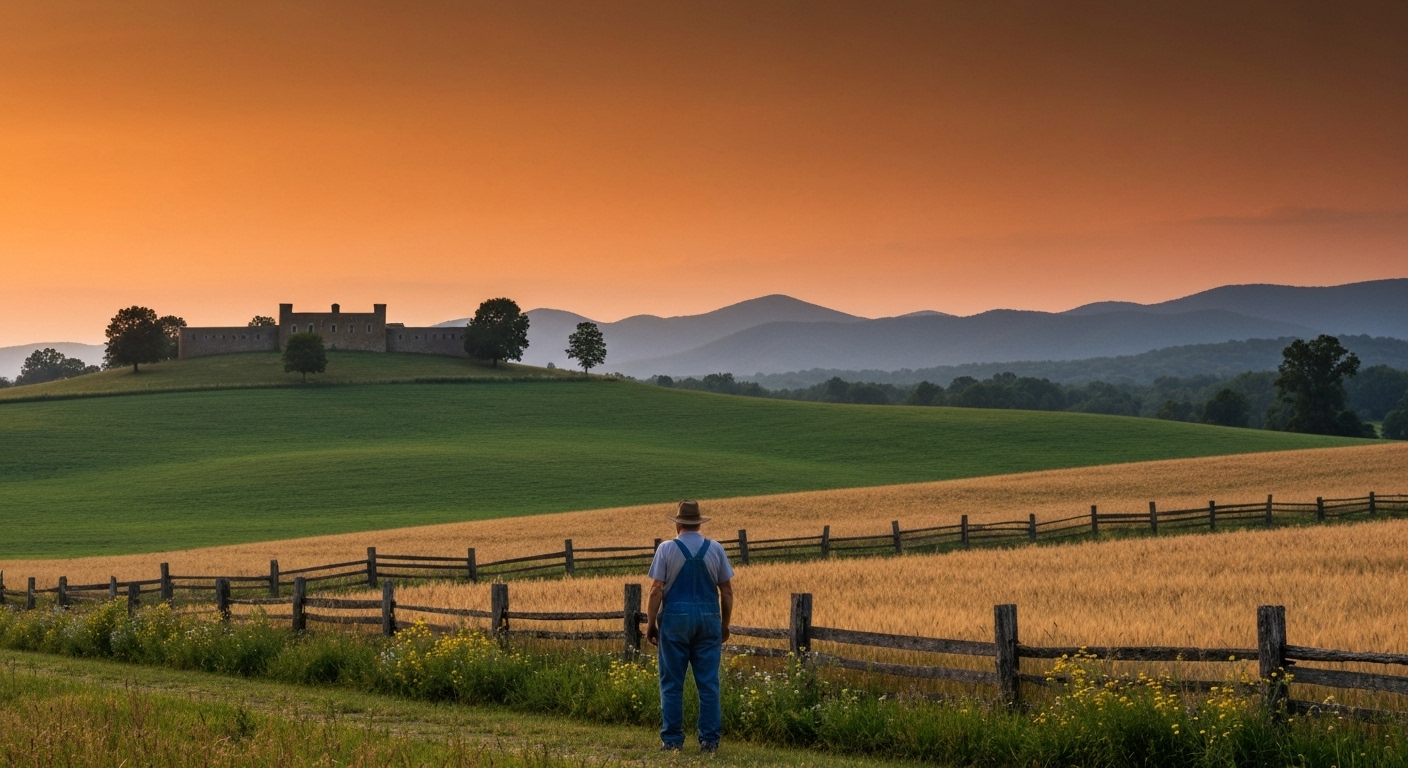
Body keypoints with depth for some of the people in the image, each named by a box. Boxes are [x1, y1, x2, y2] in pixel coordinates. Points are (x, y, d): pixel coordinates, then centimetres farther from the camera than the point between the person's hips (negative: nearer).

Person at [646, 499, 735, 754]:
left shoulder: (667, 549, -3)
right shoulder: (716, 549, 4)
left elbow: (656, 590, -6)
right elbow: (727, 591, 6)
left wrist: (650, 623, 2)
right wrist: (725, 625, 15)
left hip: (675, 618, -2)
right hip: (708, 618, 2)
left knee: (672, 683, 4)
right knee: (708, 683, 4)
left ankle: (672, 740, 4)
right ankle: (709, 740, 4)